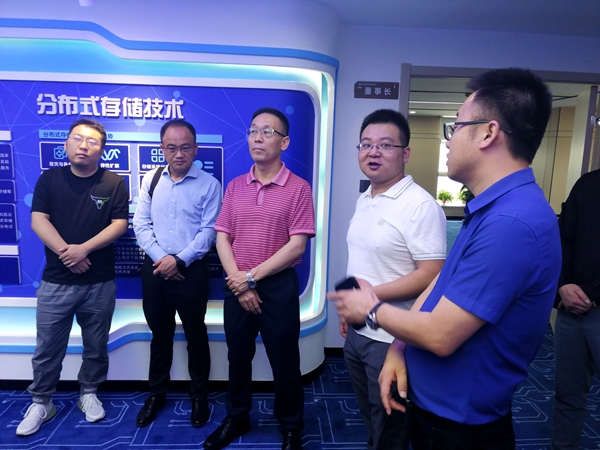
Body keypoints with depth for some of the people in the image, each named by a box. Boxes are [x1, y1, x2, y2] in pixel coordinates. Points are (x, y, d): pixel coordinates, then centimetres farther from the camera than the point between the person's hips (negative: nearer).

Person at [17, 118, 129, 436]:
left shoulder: (114, 184, -1)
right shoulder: (49, 179, 3)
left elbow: (120, 224, -8)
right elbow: (38, 221, -4)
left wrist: (84, 248, -20)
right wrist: (64, 250, -19)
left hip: (100, 283, 0)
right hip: (55, 281, 1)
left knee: (96, 347, 13)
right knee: (47, 348, 11)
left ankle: (88, 393, 33)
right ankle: (40, 403, 30)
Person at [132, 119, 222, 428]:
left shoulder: (209, 184, -5)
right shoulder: (151, 179, 5)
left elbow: (209, 231, -10)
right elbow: (140, 223, 1)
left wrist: (179, 260, -16)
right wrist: (160, 258, -11)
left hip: (191, 270, -3)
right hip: (155, 268, 3)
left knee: (195, 336, 10)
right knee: (159, 335, 18)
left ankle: (199, 396, 30)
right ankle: (156, 394, 37)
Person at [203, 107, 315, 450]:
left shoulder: (298, 188, -8)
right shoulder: (235, 186, 6)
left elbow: (297, 245, -13)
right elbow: (222, 237, 4)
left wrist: (252, 276, -12)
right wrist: (238, 282, -9)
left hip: (278, 286, -4)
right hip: (237, 286, 4)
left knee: (284, 363, 10)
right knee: (238, 358, 18)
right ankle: (237, 418, 41)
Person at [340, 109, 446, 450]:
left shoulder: (420, 206, -20)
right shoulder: (364, 200, 7)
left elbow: (430, 276, -23)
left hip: (392, 339, -7)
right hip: (357, 332, 8)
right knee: (370, 419, 26)